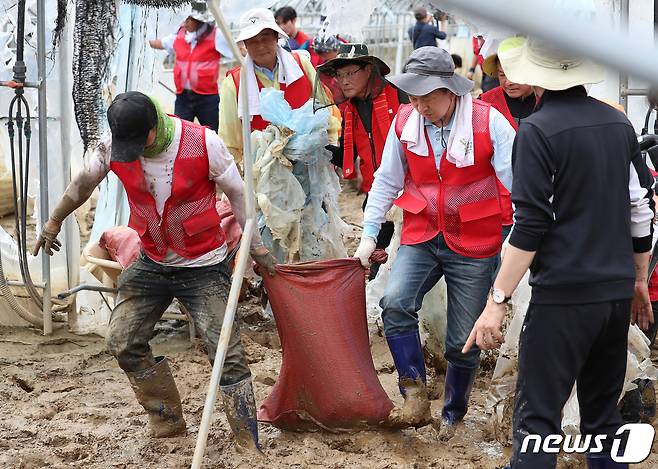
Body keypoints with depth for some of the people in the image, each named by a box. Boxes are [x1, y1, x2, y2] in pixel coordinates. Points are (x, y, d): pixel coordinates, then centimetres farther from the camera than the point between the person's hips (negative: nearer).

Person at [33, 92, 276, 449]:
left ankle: (250, 445, -3)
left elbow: (236, 193, -8)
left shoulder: (203, 144, -20)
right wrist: (53, 222, 20)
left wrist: (256, 247, -10)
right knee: (123, 343, 2)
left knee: (227, 354, -11)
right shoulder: (113, 145, -11)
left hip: (203, 267, -4)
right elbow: (84, 182, 8)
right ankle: (167, 420, 20)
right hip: (151, 264, 4)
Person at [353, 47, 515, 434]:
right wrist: (370, 234, 5)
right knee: (395, 303, -25)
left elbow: (519, 180, -13)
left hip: (473, 244, -2)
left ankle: (452, 417, 27)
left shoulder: (488, 122, -14)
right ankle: (416, 400, -16)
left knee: (463, 342, 4)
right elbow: (387, 181, 7)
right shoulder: (405, 122, -3)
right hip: (421, 236, 3)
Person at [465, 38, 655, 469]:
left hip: (563, 296, -6)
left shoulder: (538, 130, -11)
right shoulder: (619, 123, 8)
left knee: (537, 417, -3)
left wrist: (497, 301, -12)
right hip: (618, 292, 6)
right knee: (603, 413, 16)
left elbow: (530, 226, -15)